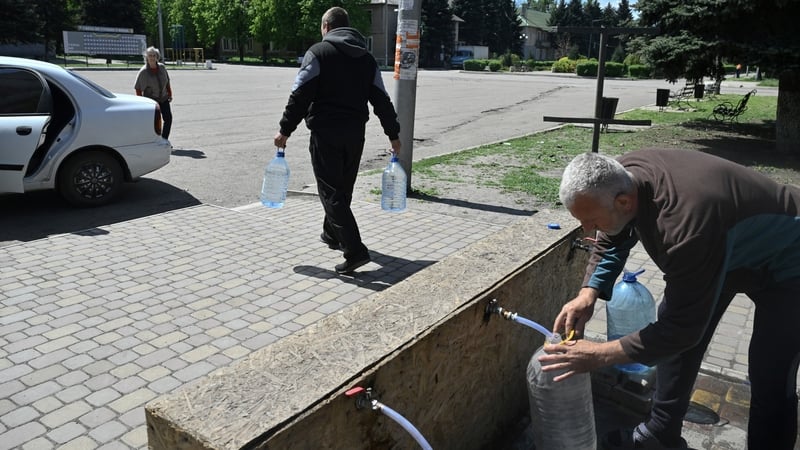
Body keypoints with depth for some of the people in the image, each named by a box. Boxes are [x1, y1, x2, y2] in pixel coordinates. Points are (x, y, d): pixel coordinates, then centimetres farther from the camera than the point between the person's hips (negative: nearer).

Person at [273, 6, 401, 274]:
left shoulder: (318, 52, -3)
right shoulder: (366, 58, 13)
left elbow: (300, 96, -10)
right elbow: (381, 101, 12)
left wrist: (285, 130, -5)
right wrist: (393, 134, 17)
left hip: (326, 132, -6)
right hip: (355, 133, 6)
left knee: (331, 192, -5)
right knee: (343, 188, 20)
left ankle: (355, 250, -14)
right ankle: (332, 234, 38)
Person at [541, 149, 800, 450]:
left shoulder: (686, 224, -44)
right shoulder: (622, 178, -22)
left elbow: (684, 327, -33)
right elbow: (612, 242, -2)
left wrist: (598, 355, -31)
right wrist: (588, 293, -18)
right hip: (723, 248, 7)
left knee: (770, 379, -10)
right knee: (674, 323, 7)